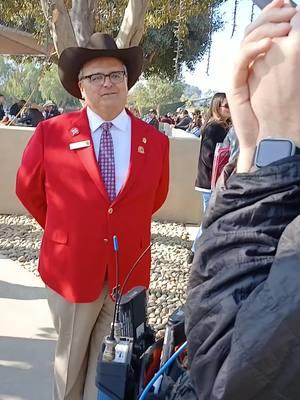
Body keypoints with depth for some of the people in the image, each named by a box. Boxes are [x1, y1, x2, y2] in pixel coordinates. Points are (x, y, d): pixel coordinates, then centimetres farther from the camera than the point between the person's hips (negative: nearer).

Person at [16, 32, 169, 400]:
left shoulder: (155, 141, -4)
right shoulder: (51, 133, -9)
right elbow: (28, 189, 4)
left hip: (129, 271, 1)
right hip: (71, 267, -1)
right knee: (70, 361, 20)